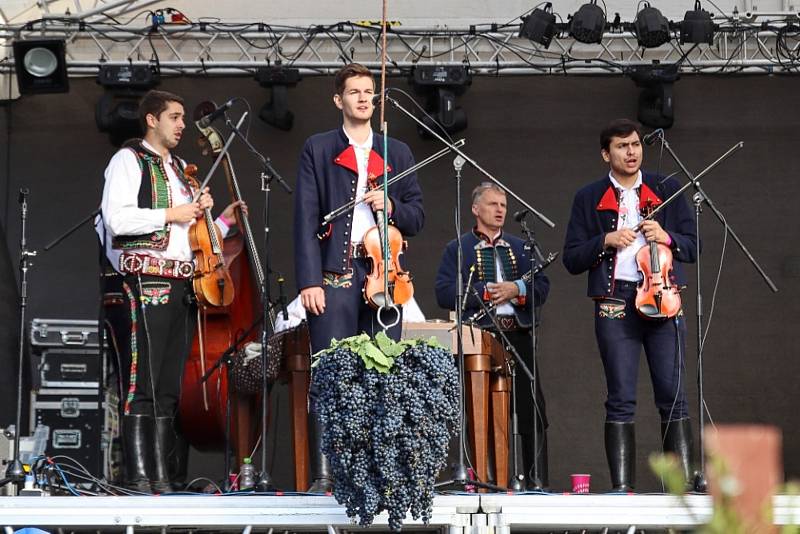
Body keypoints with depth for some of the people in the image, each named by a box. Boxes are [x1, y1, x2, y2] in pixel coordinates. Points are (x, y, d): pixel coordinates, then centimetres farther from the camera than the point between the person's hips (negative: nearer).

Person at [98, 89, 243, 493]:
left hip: (180, 287, 8)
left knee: (168, 388, 6)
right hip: (141, 285, -8)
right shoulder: (129, 160, 1)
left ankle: (161, 476, 7)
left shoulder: (179, 170, 24)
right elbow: (116, 218, -14)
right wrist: (170, 214, -10)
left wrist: (221, 221, 11)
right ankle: (138, 477, -12)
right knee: (140, 384, -11)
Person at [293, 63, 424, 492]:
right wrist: (309, 280, -9)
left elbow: (417, 218, 17)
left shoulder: (397, 153, 18)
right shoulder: (318, 149, 8)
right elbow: (306, 218, 1)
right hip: (334, 277, -3)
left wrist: (391, 206, -6)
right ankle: (324, 475, -6)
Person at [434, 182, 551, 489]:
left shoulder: (522, 248, 20)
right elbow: (444, 293, -5)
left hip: (518, 337, 3)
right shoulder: (457, 250, 8)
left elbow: (542, 287, 11)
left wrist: (517, 289, -9)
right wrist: (485, 291, -12)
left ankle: (538, 482, 1)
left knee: (532, 412, -2)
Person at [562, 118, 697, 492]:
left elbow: (692, 247, 13)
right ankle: (622, 486, -1)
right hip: (615, 303, -1)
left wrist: (667, 237, -8)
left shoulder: (667, 190, 14)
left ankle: (684, 483, -2)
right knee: (621, 400, -3)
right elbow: (572, 260, 6)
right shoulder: (589, 199, 10)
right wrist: (605, 241, -10)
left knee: (673, 396, -3)